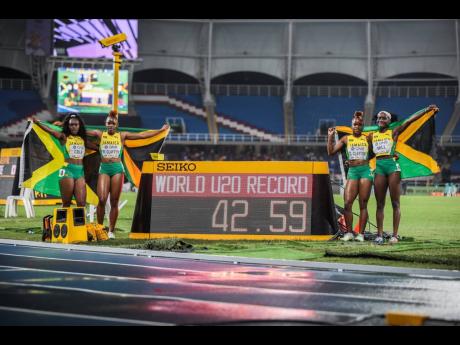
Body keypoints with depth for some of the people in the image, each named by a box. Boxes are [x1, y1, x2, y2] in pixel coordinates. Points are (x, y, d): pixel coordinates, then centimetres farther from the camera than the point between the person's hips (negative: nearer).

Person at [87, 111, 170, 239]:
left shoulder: (122, 135, 9)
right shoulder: (100, 135, 9)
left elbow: (142, 135, 11)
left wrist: (161, 130, 10)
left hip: (117, 169, 0)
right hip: (104, 169, 0)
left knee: (114, 202, -1)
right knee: (102, 199, -14)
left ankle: (111, 231, 5)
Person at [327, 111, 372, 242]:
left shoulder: (367, 139, 10)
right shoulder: (346, 139, 11)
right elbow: (331, 152, 8)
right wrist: (330, 137, 2)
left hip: (365, 171, -1)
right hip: (352, 172, 1)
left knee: (363, 204, -2)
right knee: (348, 203, -9)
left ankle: (361, 233, 0)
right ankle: (349, 232, 0)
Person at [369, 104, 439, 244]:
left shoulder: (394, 132, 4)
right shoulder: (372, 136, 15)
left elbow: (409, 121, -3)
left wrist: (426, 110, -10)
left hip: (392, 165, -4)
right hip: (379, 167, 4)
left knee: (395, 203, -3)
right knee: (380, 204, 3)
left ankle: (395, 235, -6)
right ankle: (379, 235, 4)